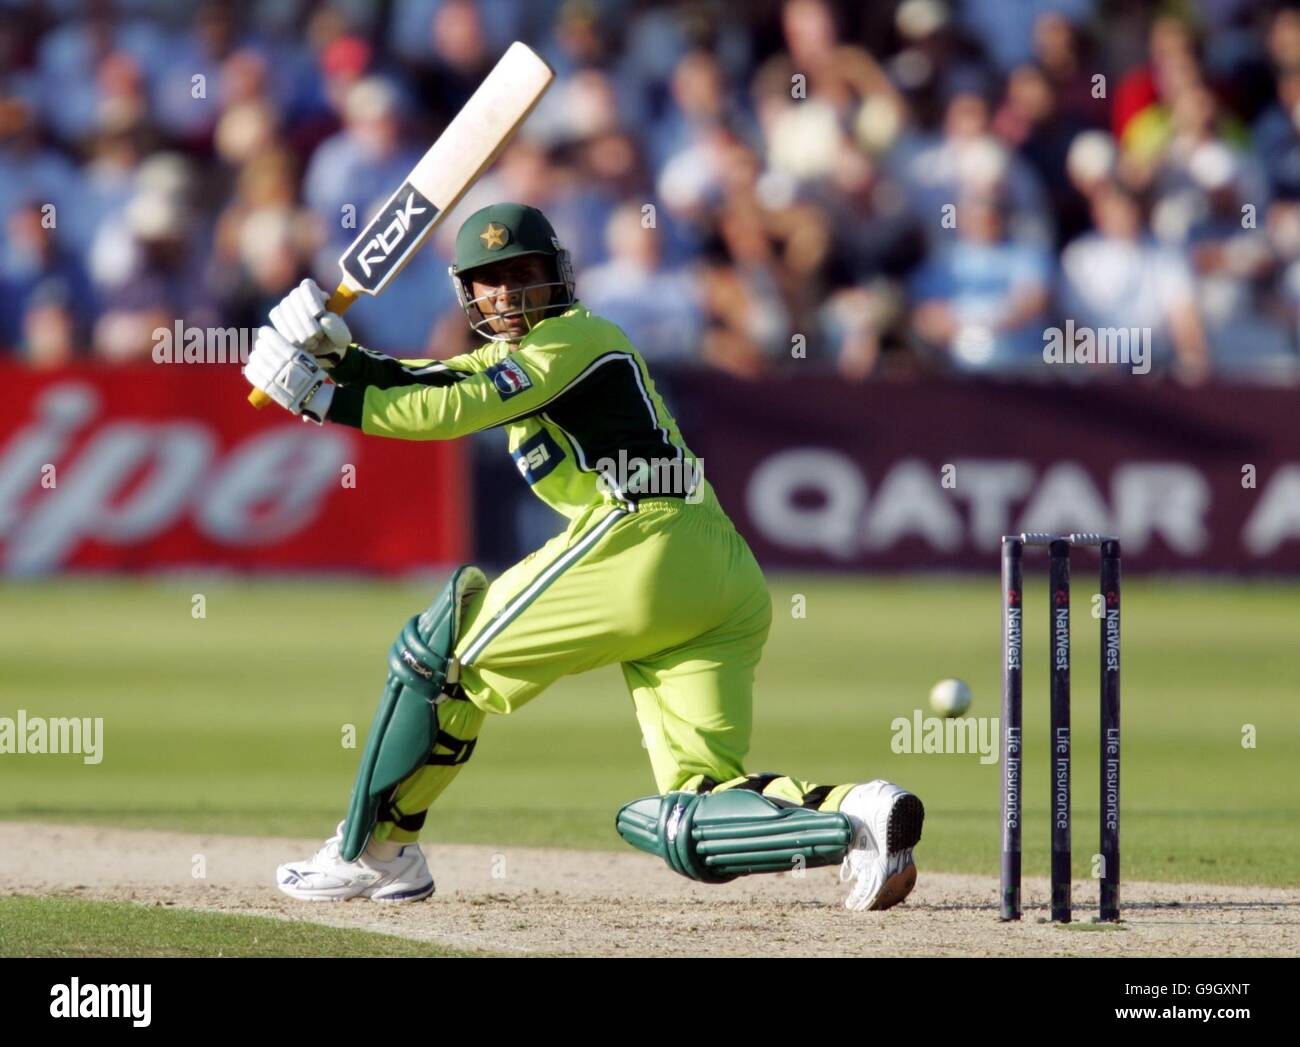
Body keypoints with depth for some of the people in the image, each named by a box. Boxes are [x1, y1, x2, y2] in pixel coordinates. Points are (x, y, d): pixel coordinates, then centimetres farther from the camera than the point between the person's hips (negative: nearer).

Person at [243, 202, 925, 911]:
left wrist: (323, 399, -7)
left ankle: (371, 852, 12)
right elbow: (430, 382, 15)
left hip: (639, 541, -9)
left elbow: (455, 409, -10)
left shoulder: (574, 336, 1)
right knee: (688, 826, 1)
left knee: (443, 653, 7)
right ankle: (854, 816, -21)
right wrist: (340, 357, 0)